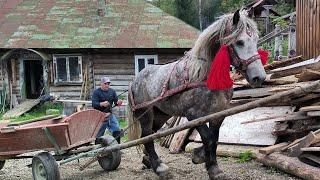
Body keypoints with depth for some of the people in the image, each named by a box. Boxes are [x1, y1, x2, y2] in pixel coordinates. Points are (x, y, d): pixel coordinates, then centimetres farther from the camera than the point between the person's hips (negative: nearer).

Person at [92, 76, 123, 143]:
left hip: (110, 115, 5)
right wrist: (102, 104, -35)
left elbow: (116, 102, 7)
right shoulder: (96, 92, -5)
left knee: (117, 131, -1)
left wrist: (118, 103, -18)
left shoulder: (112, 91, 10)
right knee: (99, 135, 0)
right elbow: (94, 104, -15)